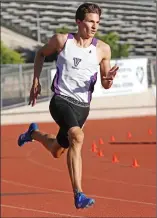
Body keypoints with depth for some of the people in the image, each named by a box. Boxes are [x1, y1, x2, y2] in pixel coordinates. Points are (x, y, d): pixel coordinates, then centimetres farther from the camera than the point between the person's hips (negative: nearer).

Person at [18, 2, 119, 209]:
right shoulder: (62, 40, -4)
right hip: (61, 100, -4)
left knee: (57, 151, 18)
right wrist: (36, 81, 8)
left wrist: (109, 78, -18)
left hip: (83, 106, 4)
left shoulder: (103, 49, -2)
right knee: (77, 137, -31)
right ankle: (78, 195, -32)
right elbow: (41, 54, 16)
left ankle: (34, 133, 53)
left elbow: (105, 85, 5)